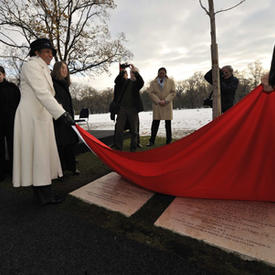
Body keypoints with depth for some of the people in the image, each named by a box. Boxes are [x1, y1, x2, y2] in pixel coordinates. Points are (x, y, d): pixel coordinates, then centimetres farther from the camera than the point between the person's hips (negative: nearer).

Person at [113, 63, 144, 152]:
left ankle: (133, 148, 17)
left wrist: (135, 71, -22)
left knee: (134, 130, 5)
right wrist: (122, 71, -16)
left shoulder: (137, 82, 9)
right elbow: (116, 81, -4)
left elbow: (142, 82, -13)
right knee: (119, 129, -1)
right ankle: (118, 148, 8)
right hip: (122, 108, 1)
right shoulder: (124, 81, 14)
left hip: (133, 109, -1)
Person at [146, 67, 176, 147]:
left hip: (167, 105, 0)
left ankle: (169, 141, 12)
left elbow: (173, 92, 2)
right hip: (157, 105, 0)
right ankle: (152, 141, 3)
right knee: (155, 123, -3)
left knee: (168, 123, 4)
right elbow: (151, 93, 1)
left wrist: (165, 100, -11)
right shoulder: (153, 82, 11)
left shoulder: (171, 82, 10)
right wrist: (158, 101, -11)